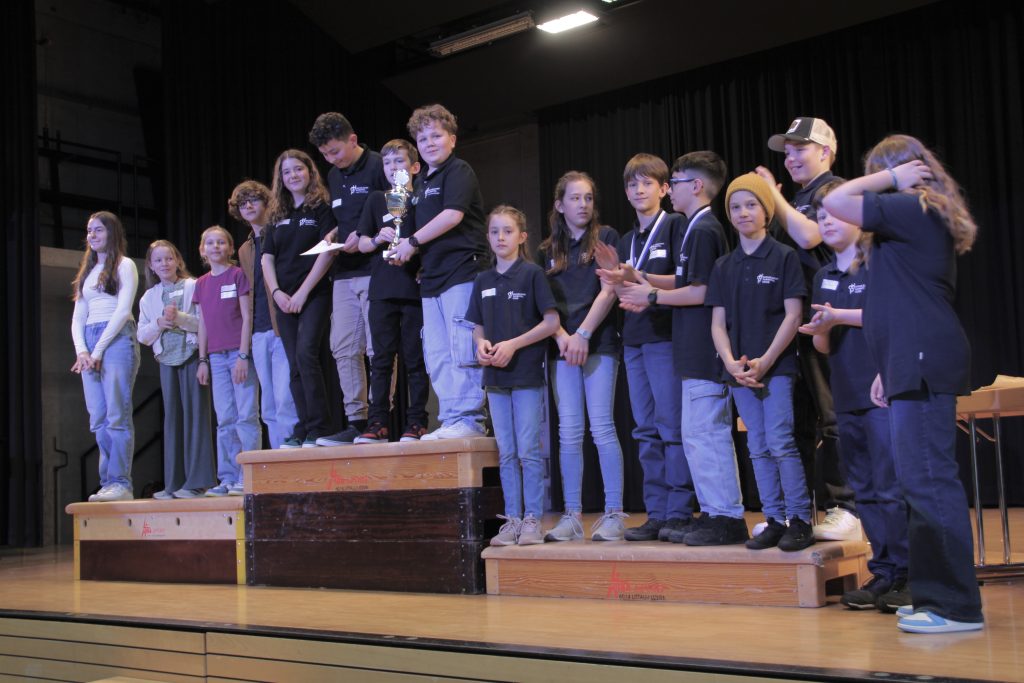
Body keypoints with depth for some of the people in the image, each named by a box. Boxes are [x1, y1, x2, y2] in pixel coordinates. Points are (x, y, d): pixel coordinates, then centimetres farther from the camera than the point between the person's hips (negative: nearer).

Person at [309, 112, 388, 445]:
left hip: (374, 269, -8)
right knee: (343, 349, 5)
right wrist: (332, 238, 8)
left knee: (378, 348, -6)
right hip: (344, 272, 8)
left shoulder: (378, 166, -6)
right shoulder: (333, 176, 19)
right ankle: (356, 421, 10)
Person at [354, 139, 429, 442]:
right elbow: (362, 242, 12)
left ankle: (416, 422, 7)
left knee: (416, 358, 1)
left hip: (415, 288, -2)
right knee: (381, 357, 3)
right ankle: (378, 423, 6)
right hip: (382, 289, 2)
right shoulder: (376, 200, 13)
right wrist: (377, 239, -8)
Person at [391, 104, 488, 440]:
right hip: (432, 275, 9)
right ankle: (450, 421, 12)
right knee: (436, 356, 8)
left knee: (463, 350, -10)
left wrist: (413, 241, -10)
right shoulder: (420, 182, 22)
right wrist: (396, 238, 6)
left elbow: (453, 214, -16)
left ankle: (469, 420, -6)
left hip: (462, 270, -9)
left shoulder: (459, 171, -3)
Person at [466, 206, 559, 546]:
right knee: (506, 453, 9)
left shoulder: (532, 273, -4)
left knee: (529, 451, -3)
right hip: (495, 375, 5)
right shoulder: (483, 280, 11)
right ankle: (512, 518, 15)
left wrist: (513, 345, -15)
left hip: (527, 374, -5)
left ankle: (532, 518, 5)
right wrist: (481, 344, -6)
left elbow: (551, 321, -8)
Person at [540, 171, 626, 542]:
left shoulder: (605, 237, 4)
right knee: (569, 432, 2)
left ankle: (613, 513, -2)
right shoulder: (548, 250, 15)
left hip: (598, 343, -3)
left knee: (601, 427, -7)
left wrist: (583, 334, -11)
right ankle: (572, 515, 6)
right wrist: (561, 336, -8)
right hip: (562, 347, 3)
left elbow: (608, 291, -5)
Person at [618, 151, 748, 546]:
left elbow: (703, 291, -19)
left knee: (705, 433, -7)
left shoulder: (704, 230, -12)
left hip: (704, 351, -11)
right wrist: (640, 280, 16)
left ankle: (728, 518, -2)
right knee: (697, 433, 13)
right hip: (696, 353, 11)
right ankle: (713, 514, 19)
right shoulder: (697, 228, 19)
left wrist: (653, 296, -11)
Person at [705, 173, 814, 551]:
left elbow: (793, 314, -7)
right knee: (758, 448, 7)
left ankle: (800, 521, 0)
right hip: (740, 371, 5)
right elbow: (718, 322, 8)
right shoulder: (724, 266, 11)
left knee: (780, 443, -9)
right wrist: (731, 363, -8)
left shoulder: (783, 257, -1)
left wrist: (765, 362, -13)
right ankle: (774, 521, 14)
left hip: (777, 366, -5)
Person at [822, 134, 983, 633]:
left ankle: (957, 605, -7)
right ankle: (936, 594, 19)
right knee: (921, 480, 13)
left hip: (923, 366, -11)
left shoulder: (911, 209, -8)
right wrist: (888, 369, 23)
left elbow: (834, 202, -13)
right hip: (916, 365, 11)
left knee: (928, 479, -10)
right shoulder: (924, 216, 22)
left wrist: (888, 177, 0)